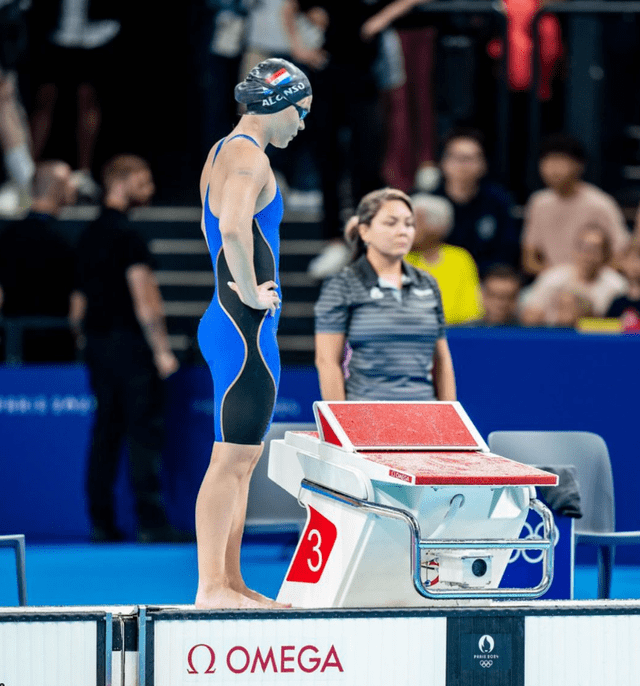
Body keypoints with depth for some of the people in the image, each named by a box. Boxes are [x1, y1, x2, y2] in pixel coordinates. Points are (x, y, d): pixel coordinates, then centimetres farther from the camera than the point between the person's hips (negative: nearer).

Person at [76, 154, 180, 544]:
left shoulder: (89, 235, 14)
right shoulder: (126, 234, -12)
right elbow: (142, 296, -15)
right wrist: (161, 349, -14)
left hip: (97, 339, 8)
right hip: (129, 341, -8)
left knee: (106, 432, 9)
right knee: (144, 431, -7)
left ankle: (102, 523, 7)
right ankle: (151, 523, -10)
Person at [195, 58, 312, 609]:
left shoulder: (222, 152, 18)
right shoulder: (250, 157, -14)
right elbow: (234, 226, -32)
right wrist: (250, 291, -21)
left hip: (228, 323, 11)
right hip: (246, 327, -11)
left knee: (244, 458, 13)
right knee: (232, 458, -10)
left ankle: (230, 582, 16)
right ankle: (211, 586, -11)